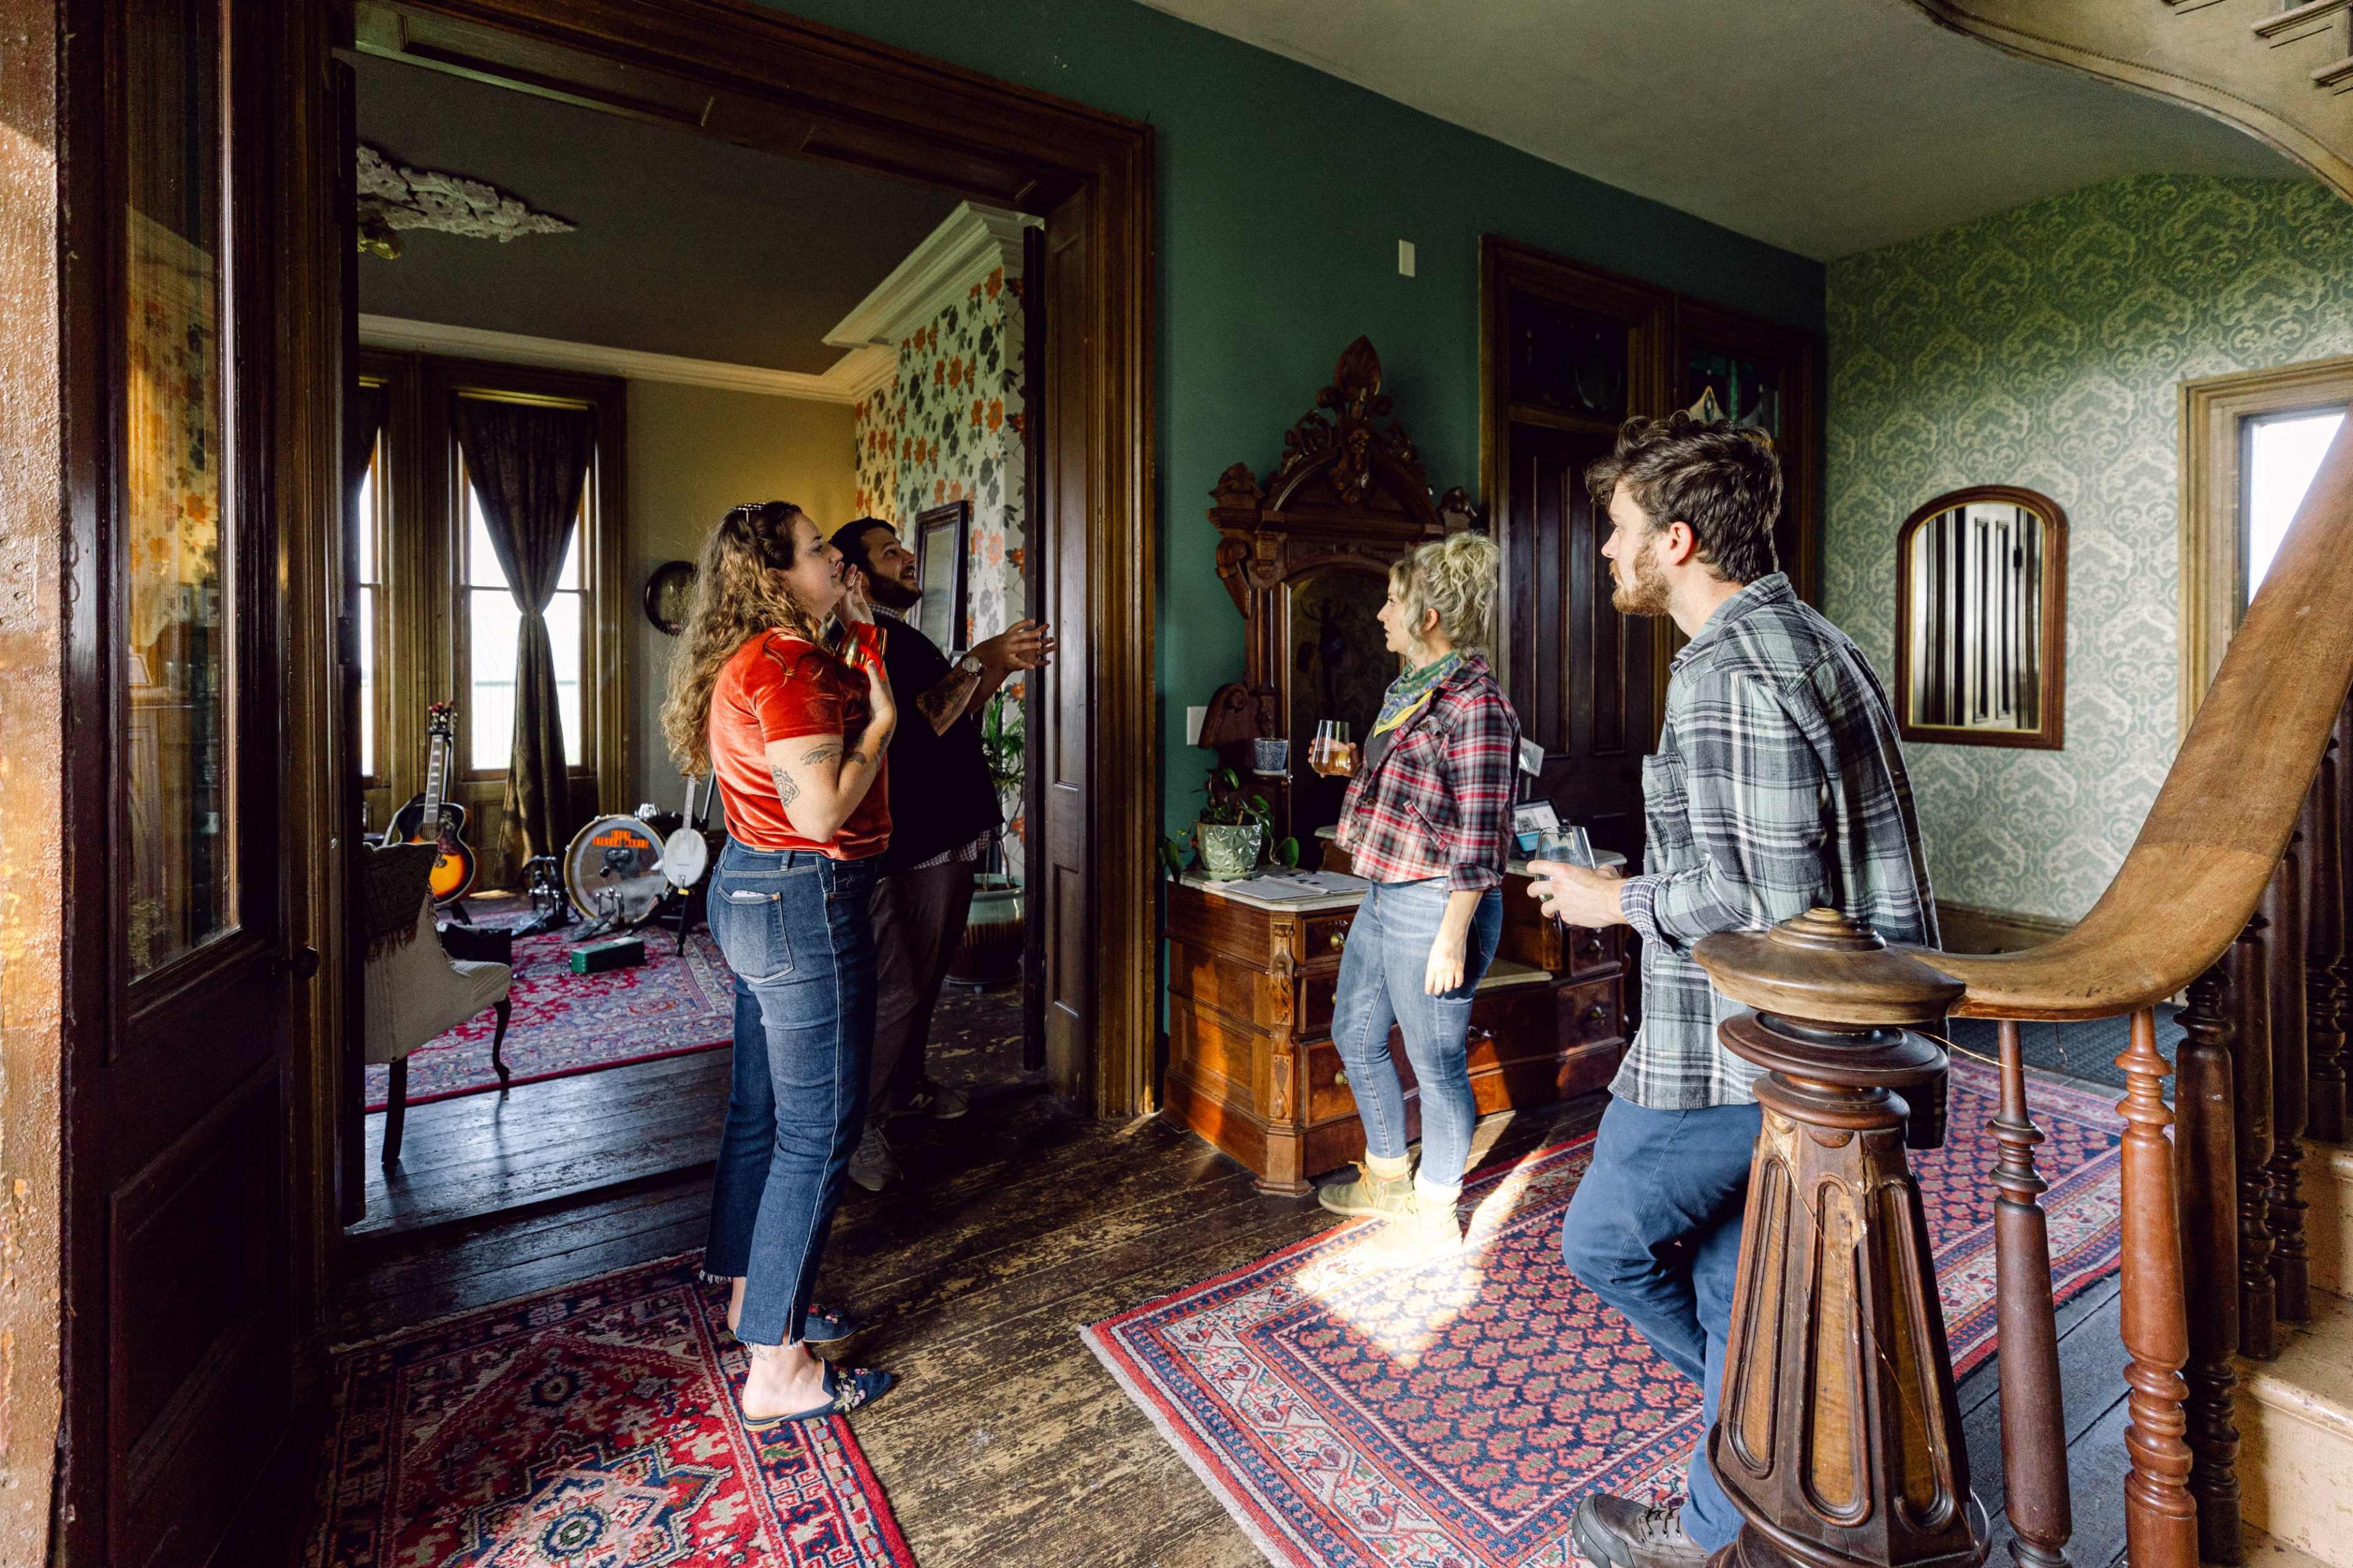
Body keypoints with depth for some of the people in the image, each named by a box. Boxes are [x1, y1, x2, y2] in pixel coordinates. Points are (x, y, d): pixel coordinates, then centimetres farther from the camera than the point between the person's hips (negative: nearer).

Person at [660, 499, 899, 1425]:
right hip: (805, 900, -11)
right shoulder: (786, 666, -19)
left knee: (762, 1110, 20)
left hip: (752, 889, 11)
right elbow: (823, 809, -24)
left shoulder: (755, 658, 13)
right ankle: (778, 1371, 9)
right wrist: (880, 721, -12)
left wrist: (860, 641, 17)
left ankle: (751, 1299, 37)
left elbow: (848, 693, 22)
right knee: (818, 1127, -2)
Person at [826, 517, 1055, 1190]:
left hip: (951, 837, 10)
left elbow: (960, 714, 20)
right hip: (913, 848, -10)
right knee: (894, 991, -4)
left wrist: (1005, 665, 6)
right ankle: (856, 1126, 9)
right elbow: (916, 724, -26)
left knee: (925, 979, 19)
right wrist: (980, 660, -22)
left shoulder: (908, 639, 18)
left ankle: (906, 1088, 35)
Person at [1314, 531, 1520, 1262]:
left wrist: (1453, 938, -21)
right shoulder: (1411, 690, 10)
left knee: (1436, 1062, 6)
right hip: (1382, 896, 11)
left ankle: (1435, 1216, 27)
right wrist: (1355, 768, 14)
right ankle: (1386, 1177, 42)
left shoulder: (1474, 705, -19)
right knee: (1356, 1036, 21)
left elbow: (1478, 842, -21)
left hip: (1433, 906, -10)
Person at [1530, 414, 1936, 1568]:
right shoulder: (1807, 639, 12)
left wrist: (1619, 899, -12)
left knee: (1603, 1240, 12)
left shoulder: (1731, 673, -22)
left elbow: (1767, 902, -26)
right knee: (1732, 1279, 21)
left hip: (1732, 1054, -10)